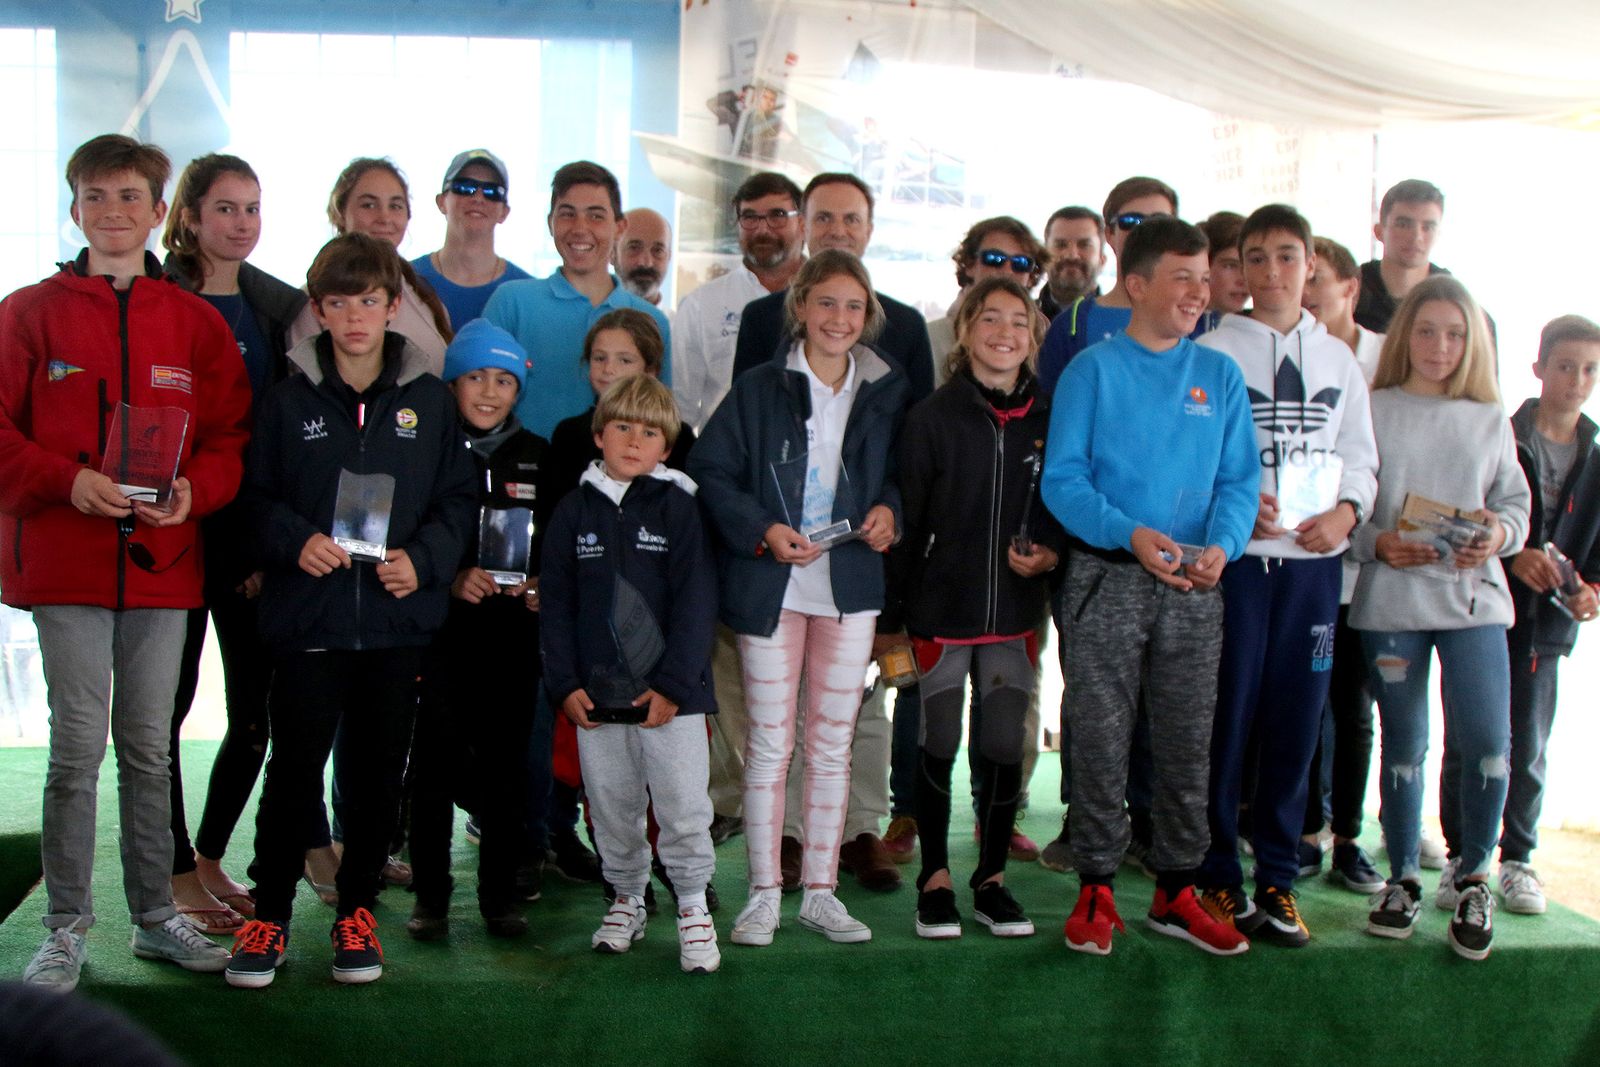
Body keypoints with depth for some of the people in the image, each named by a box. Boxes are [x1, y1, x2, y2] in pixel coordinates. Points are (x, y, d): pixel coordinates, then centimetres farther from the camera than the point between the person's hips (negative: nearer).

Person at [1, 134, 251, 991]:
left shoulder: (196, 323, 8)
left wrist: (192, 490, -13)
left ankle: (156, 916, 23)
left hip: (162, 561, 2)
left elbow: (229, 437, 6)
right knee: (78, 744, -1)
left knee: (150, 746, 11)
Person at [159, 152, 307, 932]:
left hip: (256, 535, 4)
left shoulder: (285, 306, 10)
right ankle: (178, 874, 18)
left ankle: (211, 856, 25)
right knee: (168, 701, 4)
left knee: (260, 707, 6)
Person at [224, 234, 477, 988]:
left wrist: (423, 558, -9)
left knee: (380, 770, 9)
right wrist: (295, 541, -14)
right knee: (294, 767, 2)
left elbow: (458, 497, 7)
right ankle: (269, 914, 16)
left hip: (399, 617, 1)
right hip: (307, 616, -1)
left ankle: (357, 910, 24)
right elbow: (258, 496, 5)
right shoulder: (289, 401, 3)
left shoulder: (428, 400, 5)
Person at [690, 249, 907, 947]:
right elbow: (710, 471, -3)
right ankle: (763, 894, 11)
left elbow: (898, 470, 17)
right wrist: (762, 530, -16)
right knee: (769, 742, 1)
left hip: (852, 583, 3)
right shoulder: (758, 390, -1)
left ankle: (821, 891, 17)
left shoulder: (885, 392, 8)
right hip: (772, 584, -2)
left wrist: (888, 510, -4)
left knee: (833, 741, 7)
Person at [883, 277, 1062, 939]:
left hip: (1014, 612, 2)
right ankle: (935, 880, 19)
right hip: (940, 607, -2)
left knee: (1005, 746, 4)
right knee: (938, 745, 6)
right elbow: (907, 519, -4)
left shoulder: (1047, 419, 5)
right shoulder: (932, 417, -4)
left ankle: (992, 879, 20)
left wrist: (1051, 552, -8)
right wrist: (891, 618, -5)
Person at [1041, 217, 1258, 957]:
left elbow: (1240, 479, 7)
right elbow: (1062, 479, -6)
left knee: (1188, 743, 8)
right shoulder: (1093, 370, 0)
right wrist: (1130, 533, -21)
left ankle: (1176, 890, 21)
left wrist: (1221, 544, -13)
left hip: (1193, 588, 3)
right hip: (1106, 578, -3)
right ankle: (1096, 889, 13)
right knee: (1100, 740, 1)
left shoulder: (1220, 375, 9)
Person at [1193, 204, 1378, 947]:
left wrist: (1346, 510, -3)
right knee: (1225, 715, -3)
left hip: (1315, 558, 4)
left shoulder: (1338, 360, 15)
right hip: (1233, 555, -3)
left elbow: (1360, 456, 16)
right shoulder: (1213, 352, 3)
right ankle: (1216, 876, 8)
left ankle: (1277, 877, 15)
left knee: (1296, 719, 5)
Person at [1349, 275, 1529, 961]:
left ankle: (1473, 880, 11)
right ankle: (1402, 881, 22)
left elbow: (1517, 504, 13)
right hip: (1391, 600, -1)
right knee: (1403, 746, 7)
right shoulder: (1372, 411, 4)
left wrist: (1498, 535, -8)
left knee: (1486, 743, -10)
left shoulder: (1490, 420, 13)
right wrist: (1377, 543, -16)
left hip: (1474, 596, 1)